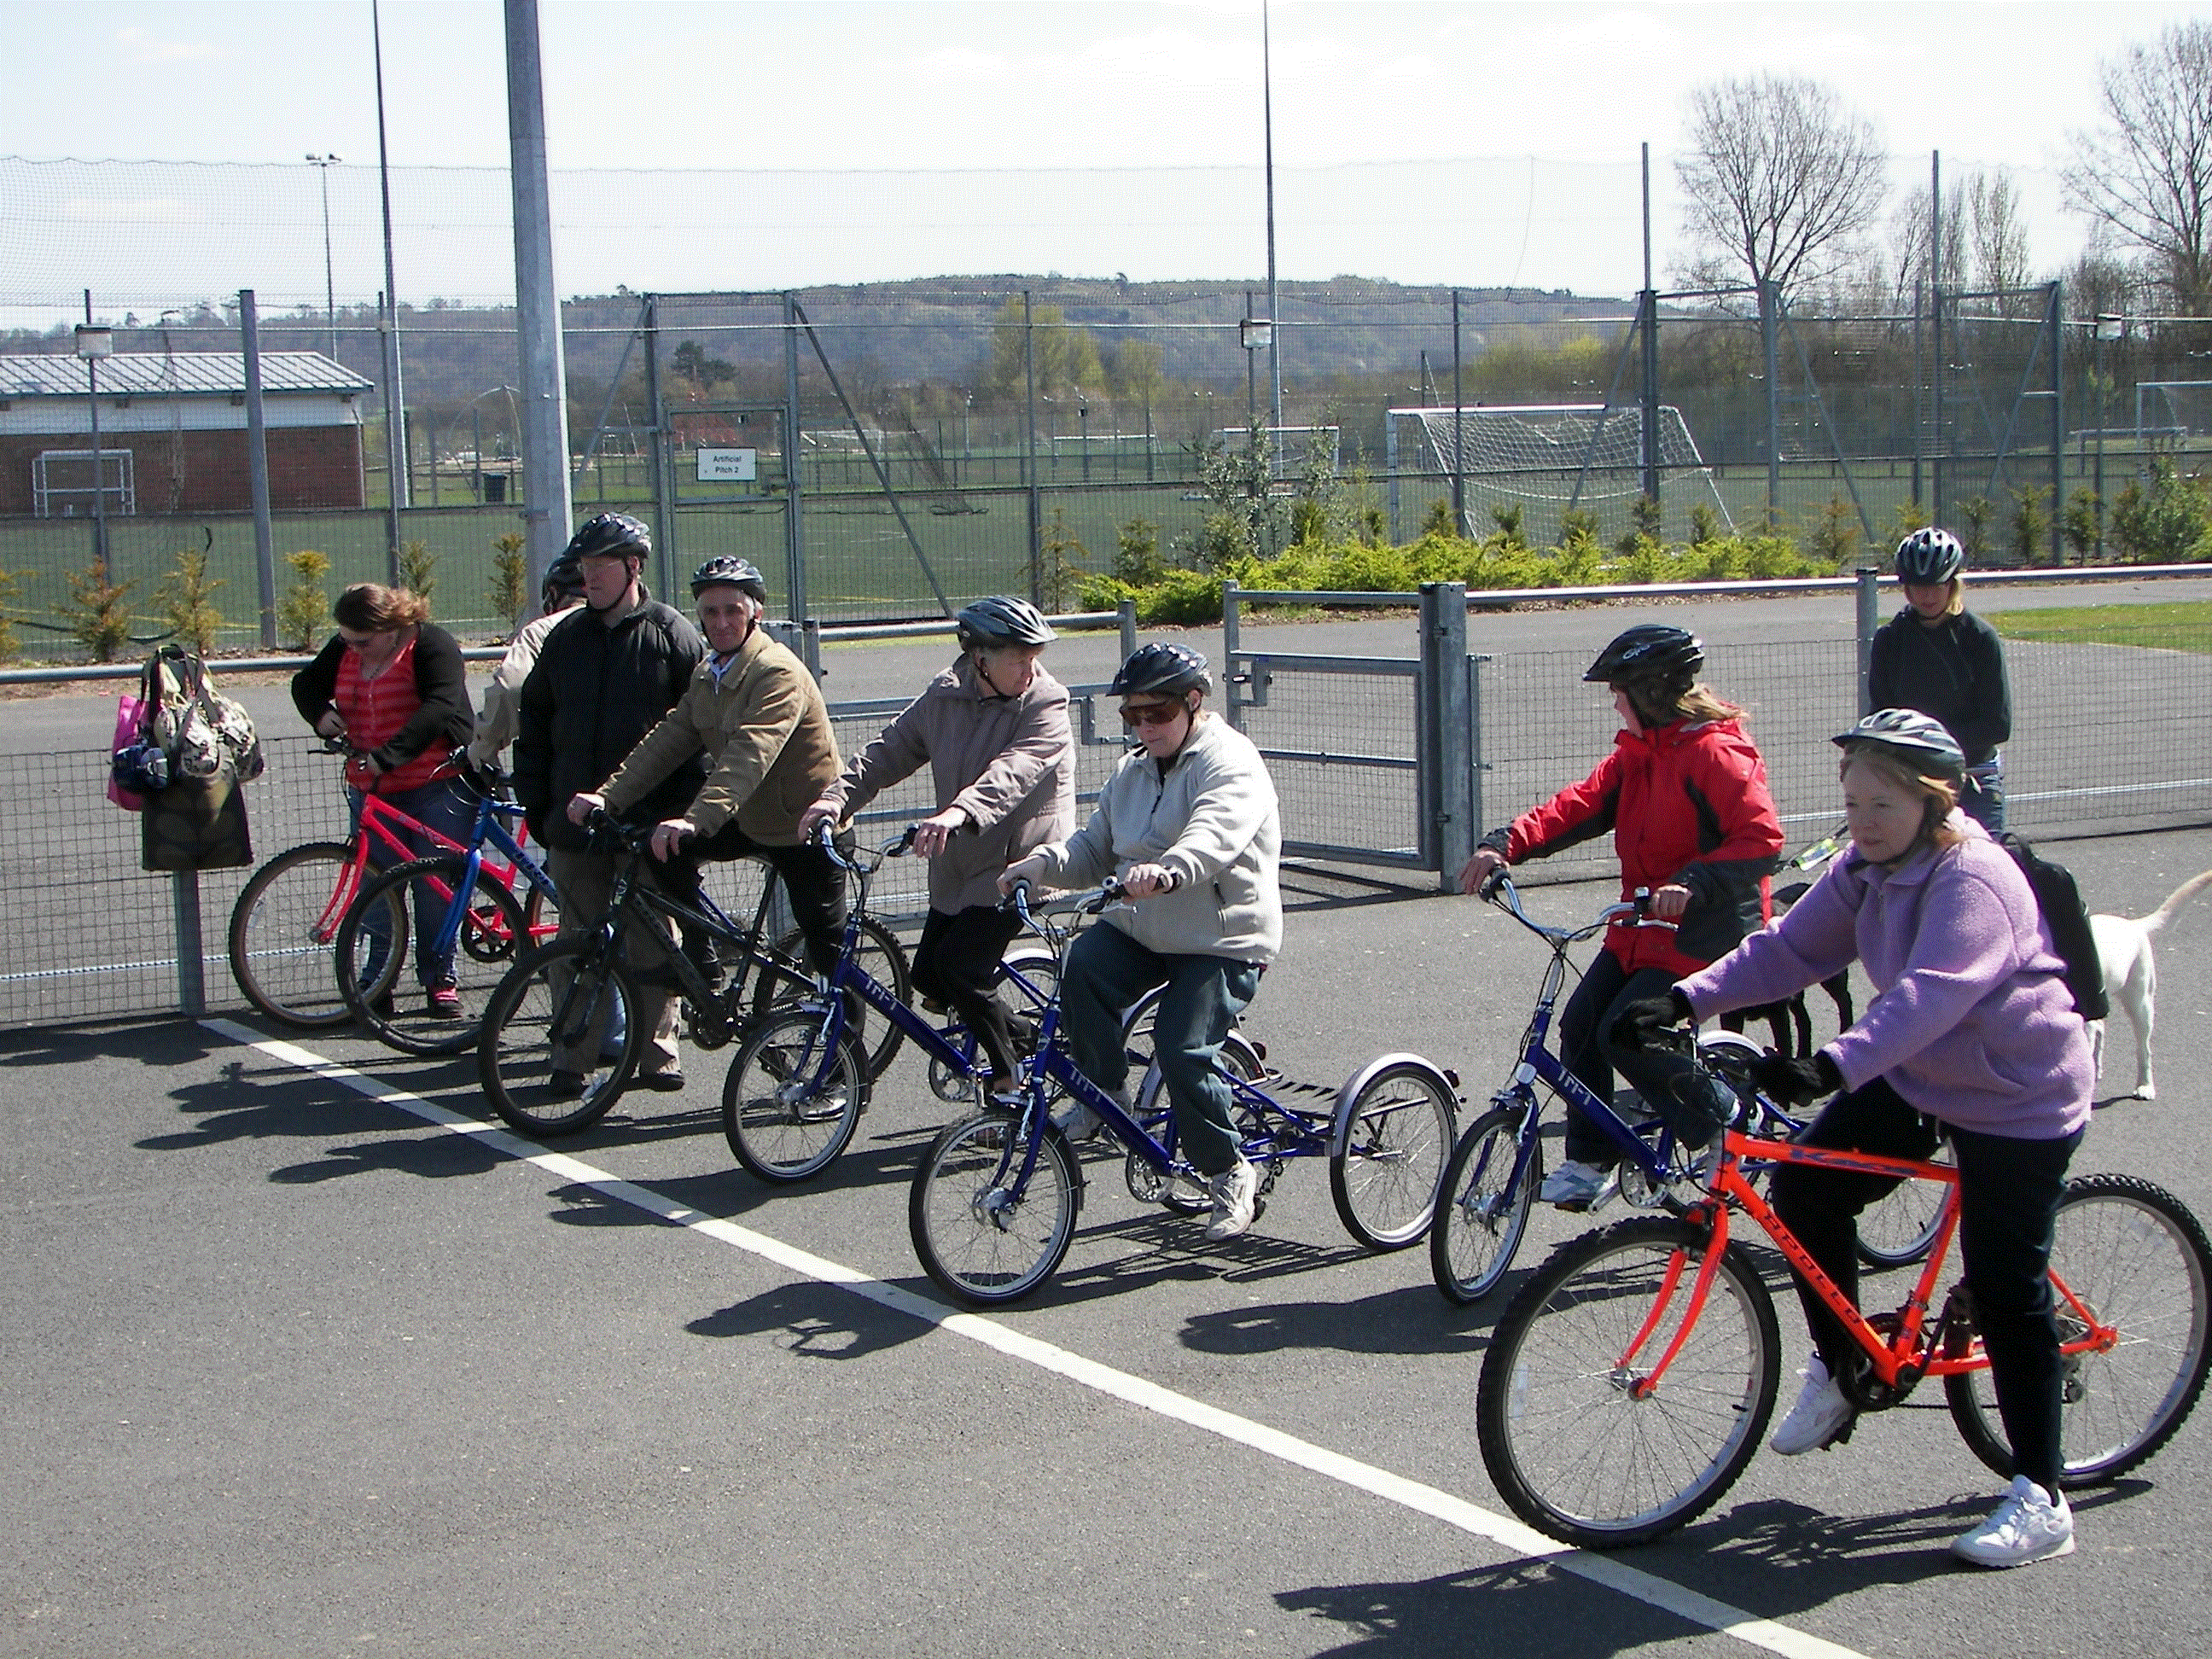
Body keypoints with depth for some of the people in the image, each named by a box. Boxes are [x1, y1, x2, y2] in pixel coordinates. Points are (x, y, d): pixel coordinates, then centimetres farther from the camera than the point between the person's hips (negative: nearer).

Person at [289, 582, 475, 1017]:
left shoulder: (431, 644, -11)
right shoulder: (345, 650, 9)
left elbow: (438, 708, -24)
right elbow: (306, 684, 24)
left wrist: (386, 756, -32)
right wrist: (320, 714, 0)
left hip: (436, 788, -5)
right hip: (371, 792, 6)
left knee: (436, 889, -4)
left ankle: (439, 980, 8)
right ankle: (377, 979, 10)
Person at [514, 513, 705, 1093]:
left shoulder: (672, 635, 0)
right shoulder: (566, 637, 12)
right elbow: (533, 723, 17)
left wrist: (683, 809, -9)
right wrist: (535, 803, 9)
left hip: (650, 822, -3)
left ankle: (657, 1051, 13)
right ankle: (572, 1058, 10)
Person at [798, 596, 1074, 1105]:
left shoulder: (1047, 703, -17)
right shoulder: (944, 696, 0)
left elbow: (1012, 772, -33)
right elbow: (890, 751, 1)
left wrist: (957, 813, -51)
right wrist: (837, 796, -17)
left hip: (1020, 861, -7)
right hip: (959, 863, 7)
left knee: (960, 967, -18)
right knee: (928, 976, 7)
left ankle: (1010, 1081, -1)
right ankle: (1014, 1030, 31)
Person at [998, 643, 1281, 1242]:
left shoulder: (1231, 763, -11)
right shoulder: (1132, 772, 15)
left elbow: (1214, 835, -32)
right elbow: (1095, 848, 13)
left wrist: (1166, 871, -52)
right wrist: (1044, 863, -9)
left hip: (1224, 943, -6)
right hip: (1140, 931, 6)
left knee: (1182, 1047, -22)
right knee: (1084, 966, -25)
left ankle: (1228, 1171, 0)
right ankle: (1104, 1092, -6)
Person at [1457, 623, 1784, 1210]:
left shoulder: (1714, 753, -19)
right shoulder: (1638, 750, 9)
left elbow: (1762, 839, -26)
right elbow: (1583, 804, 2)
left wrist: (1694, 884, -39)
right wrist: (1506, 844, -12)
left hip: (1701, 935, -9)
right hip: (1641, 930, 9)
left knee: (1622, 1036, -16)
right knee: (1579, 1025, -1)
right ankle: (1588, 1160, 11)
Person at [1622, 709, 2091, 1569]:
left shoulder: (1974, 882, -28)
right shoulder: (1866, 870, -1)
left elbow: (1929, 995, -42)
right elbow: (1791, 949, -3)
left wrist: (1831, 1065, -55)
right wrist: (1687, 998, -17)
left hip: (2019, 1102, -8)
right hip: (1918, 1079, 8)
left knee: (2005, 1288, -6)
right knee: (1806, 1185, -4)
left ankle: (2041, 1501, 4)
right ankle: (1839, 1370, 18)